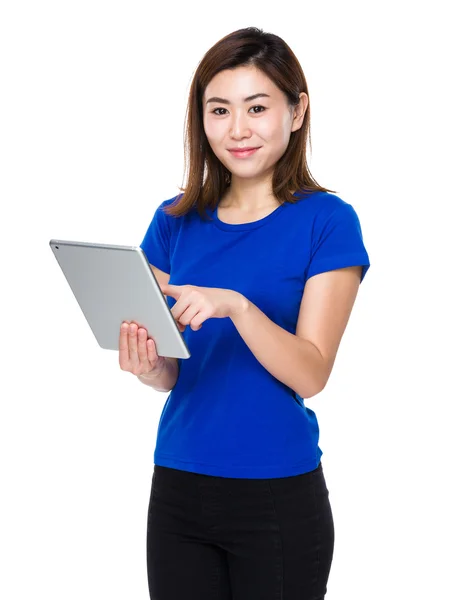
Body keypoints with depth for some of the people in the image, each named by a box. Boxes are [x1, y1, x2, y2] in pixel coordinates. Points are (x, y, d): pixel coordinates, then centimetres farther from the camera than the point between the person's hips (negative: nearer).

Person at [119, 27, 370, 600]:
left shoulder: (327, 222, -7)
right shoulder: (176, 221, 5)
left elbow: (310, 374, -14)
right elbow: (173, 373, 7)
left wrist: (234, 305, -28)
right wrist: (148, 366, -15)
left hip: (280, 494, -3)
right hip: (177, 487, 4)